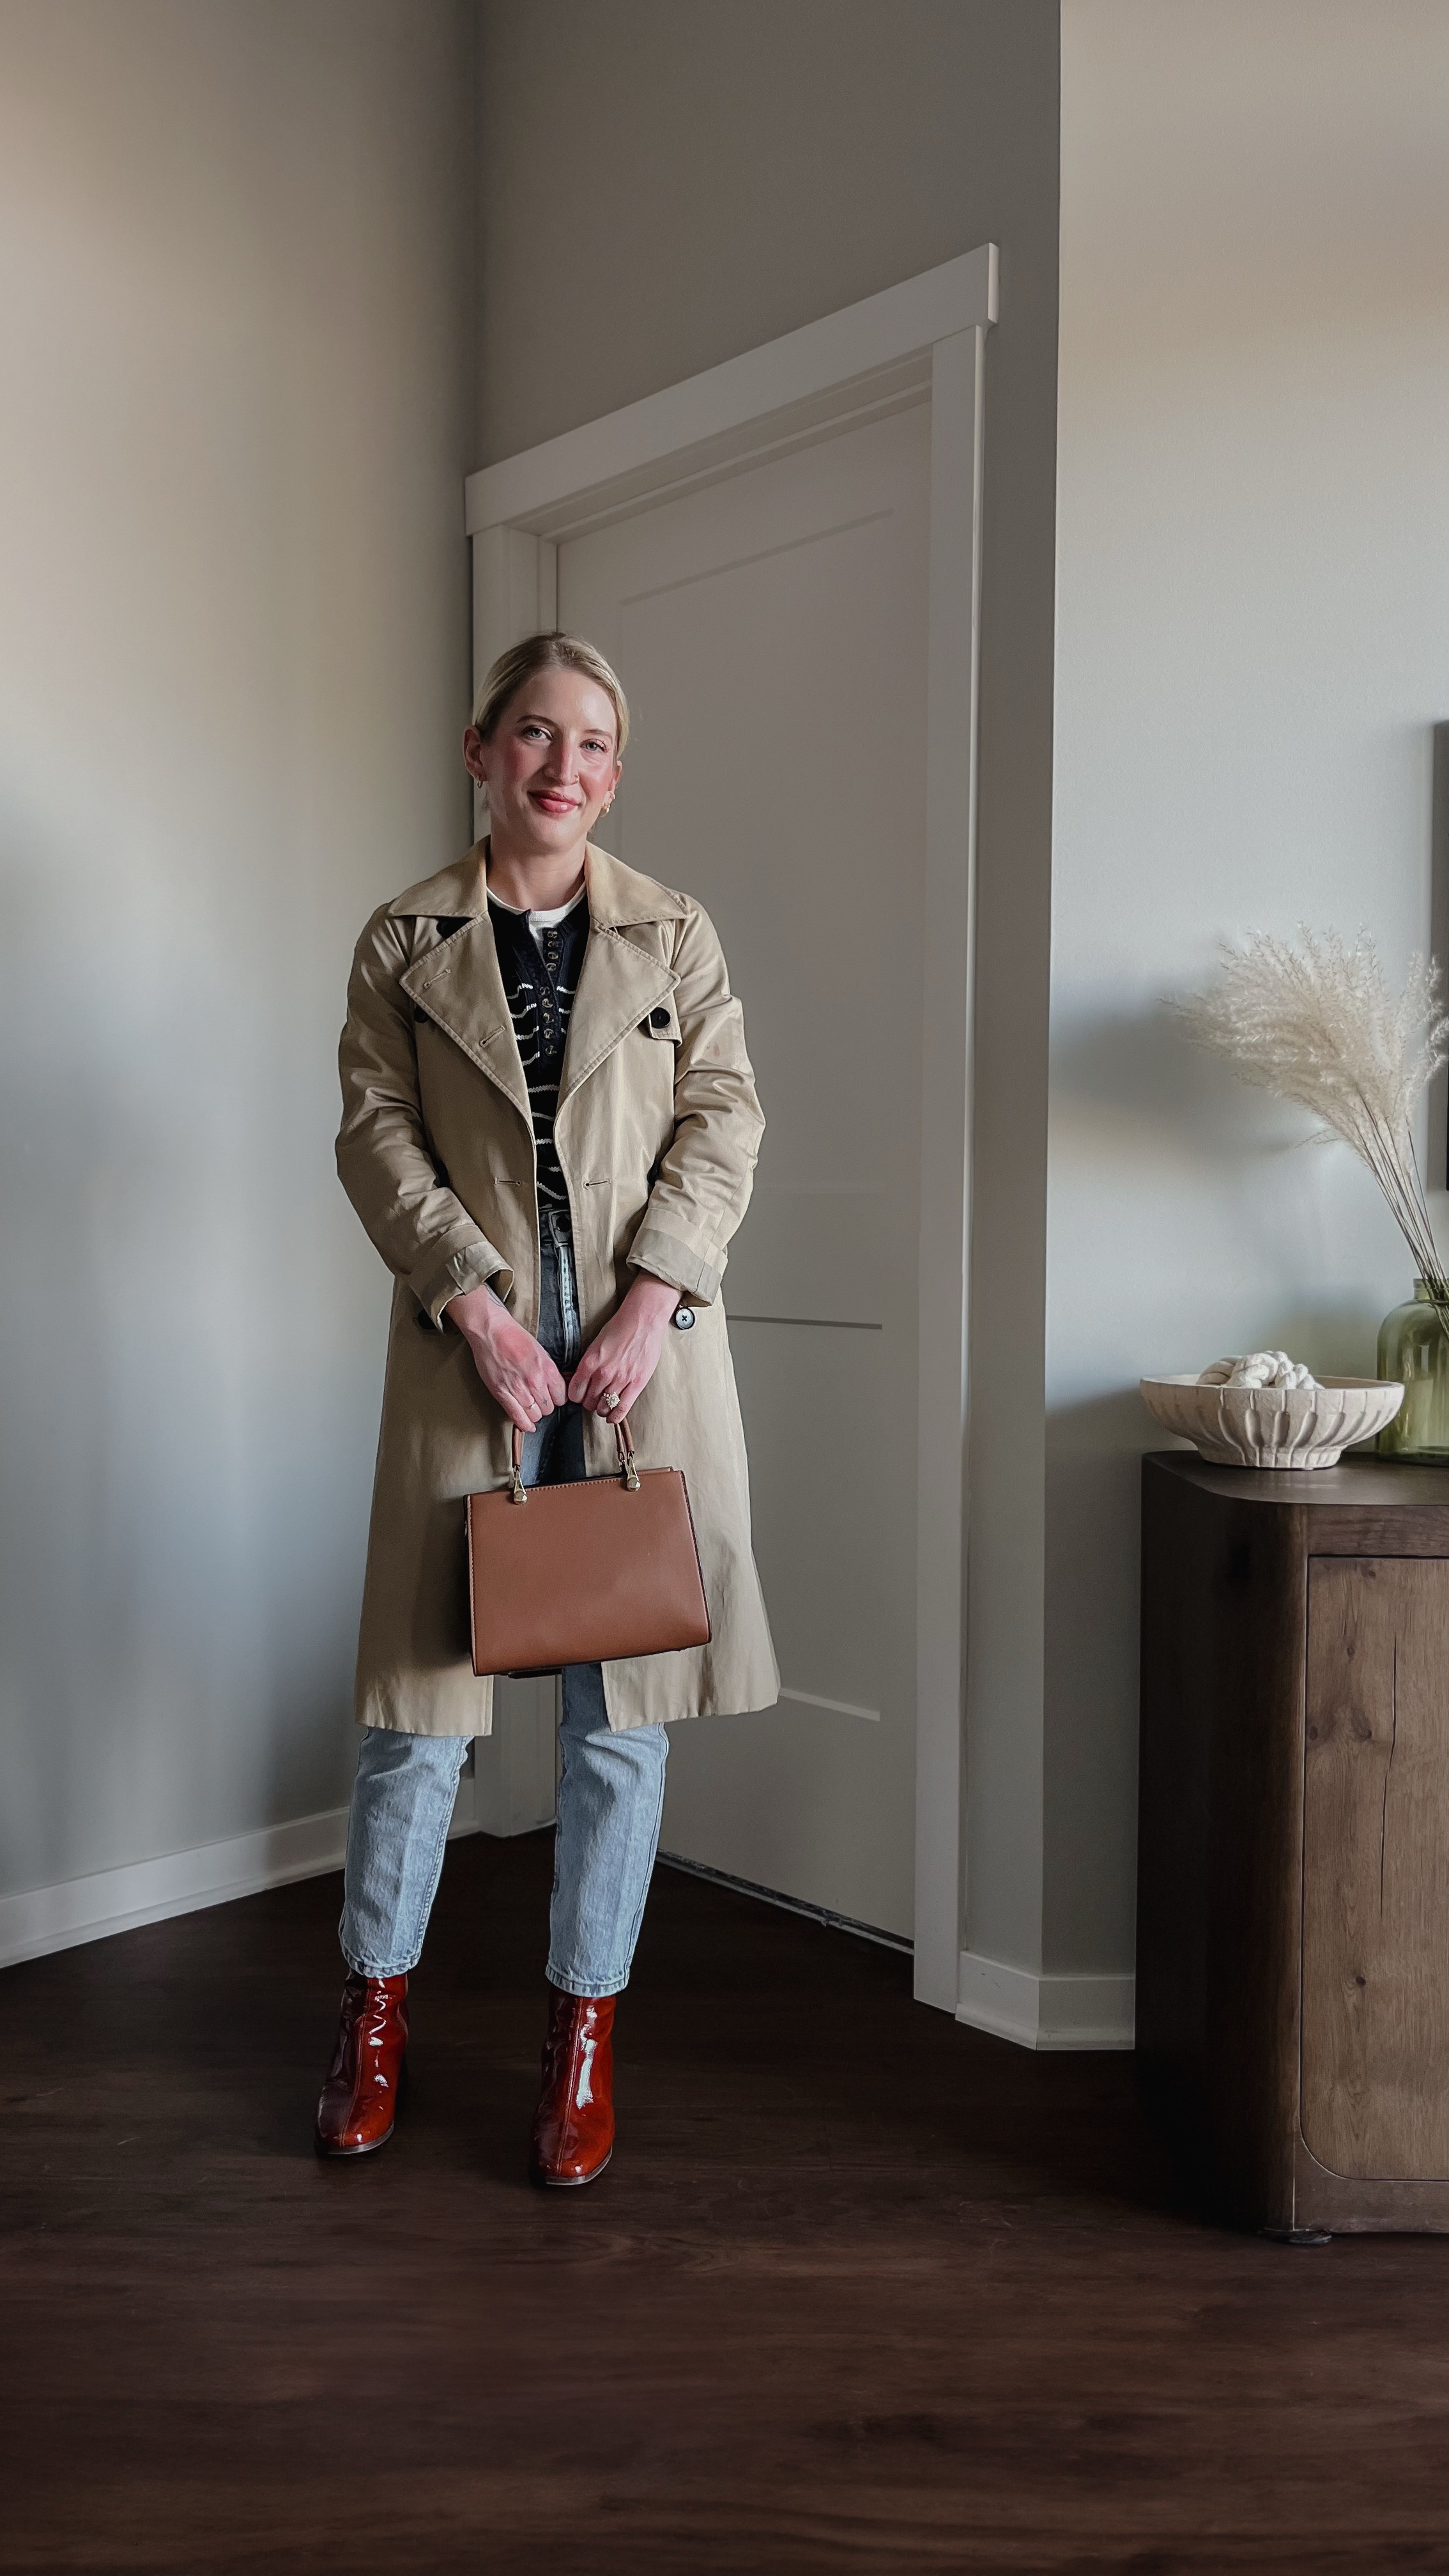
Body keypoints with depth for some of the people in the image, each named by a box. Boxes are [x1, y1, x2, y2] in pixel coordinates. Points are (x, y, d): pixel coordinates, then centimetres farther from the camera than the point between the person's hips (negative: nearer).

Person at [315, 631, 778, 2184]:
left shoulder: (674, 936, 10)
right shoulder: (406, 941, 8)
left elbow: (725, 1118, 3)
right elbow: (377, 1131, 0)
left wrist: (652, 1300, -10)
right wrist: (474, 1300, -13)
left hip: (645, 1344, 1)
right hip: (469, 1342, 0)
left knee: (622, 1698, 4)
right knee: (423, 1674, 5)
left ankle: (586, 2030, 21)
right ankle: (376, 2003, 27)